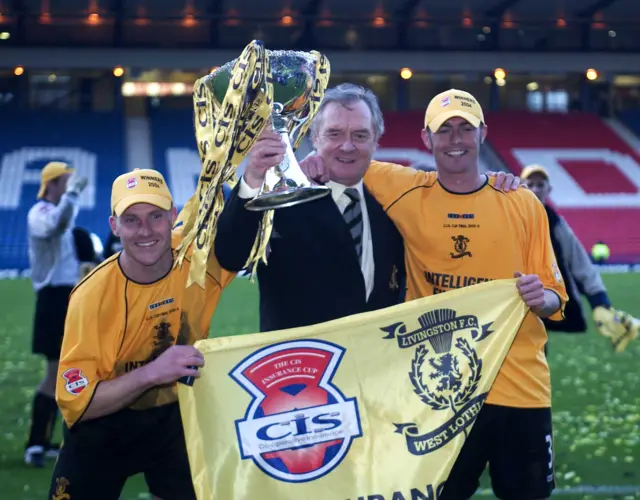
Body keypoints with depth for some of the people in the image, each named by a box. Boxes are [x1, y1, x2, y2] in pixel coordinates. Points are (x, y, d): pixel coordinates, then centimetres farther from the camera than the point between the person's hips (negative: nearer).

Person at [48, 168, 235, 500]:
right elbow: (75, 402, -25)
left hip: (174, 417, 2)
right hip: (102, 426, -1)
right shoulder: (92, 296, -25)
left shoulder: (198, 254, -18)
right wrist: (151, 373, -37)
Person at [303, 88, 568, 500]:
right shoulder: (407, 191, -1)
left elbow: (554, 297, 5)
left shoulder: (523, 204, 1)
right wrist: (320, 160, -11)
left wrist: (541, 298, -17)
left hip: (520, 387, 1)